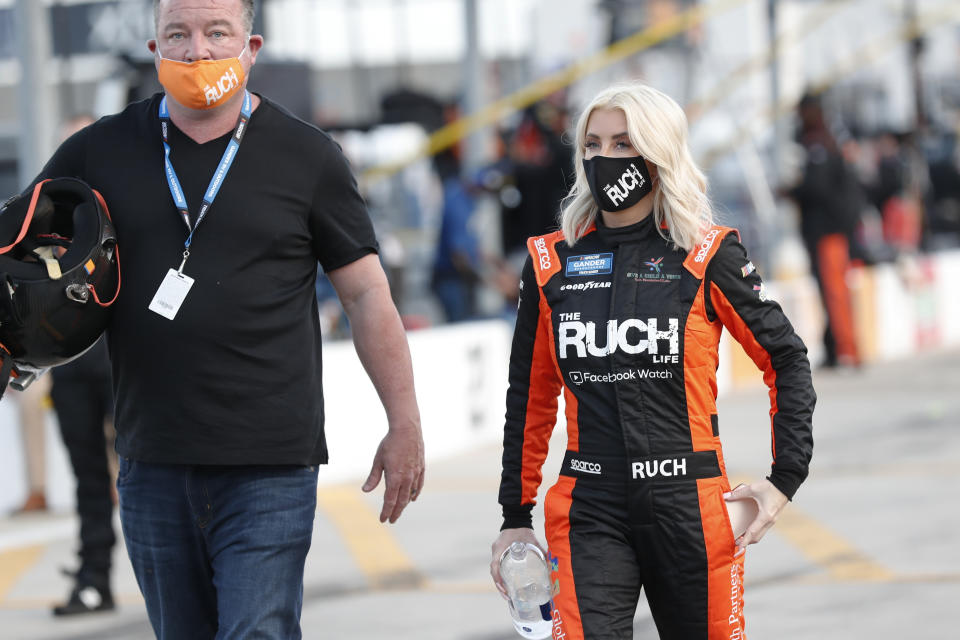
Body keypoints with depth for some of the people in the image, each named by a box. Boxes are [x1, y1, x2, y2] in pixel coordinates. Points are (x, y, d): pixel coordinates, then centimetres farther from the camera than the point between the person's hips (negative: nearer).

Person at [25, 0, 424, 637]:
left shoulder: (307, 156, 2)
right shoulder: (101, 152, 7)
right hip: (153, 461, 3)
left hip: (270, 466, -3)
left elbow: (368, 296, 5)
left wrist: (404, 426, 2)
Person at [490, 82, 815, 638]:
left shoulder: (706, 257, -1)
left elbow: (786, 358, 6)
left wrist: (786, 477, -2)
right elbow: (531, 398, 15)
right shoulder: (552, 263, 7)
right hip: (590, 513, 1)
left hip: (690, 507, -1)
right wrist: (516, 517, 15)